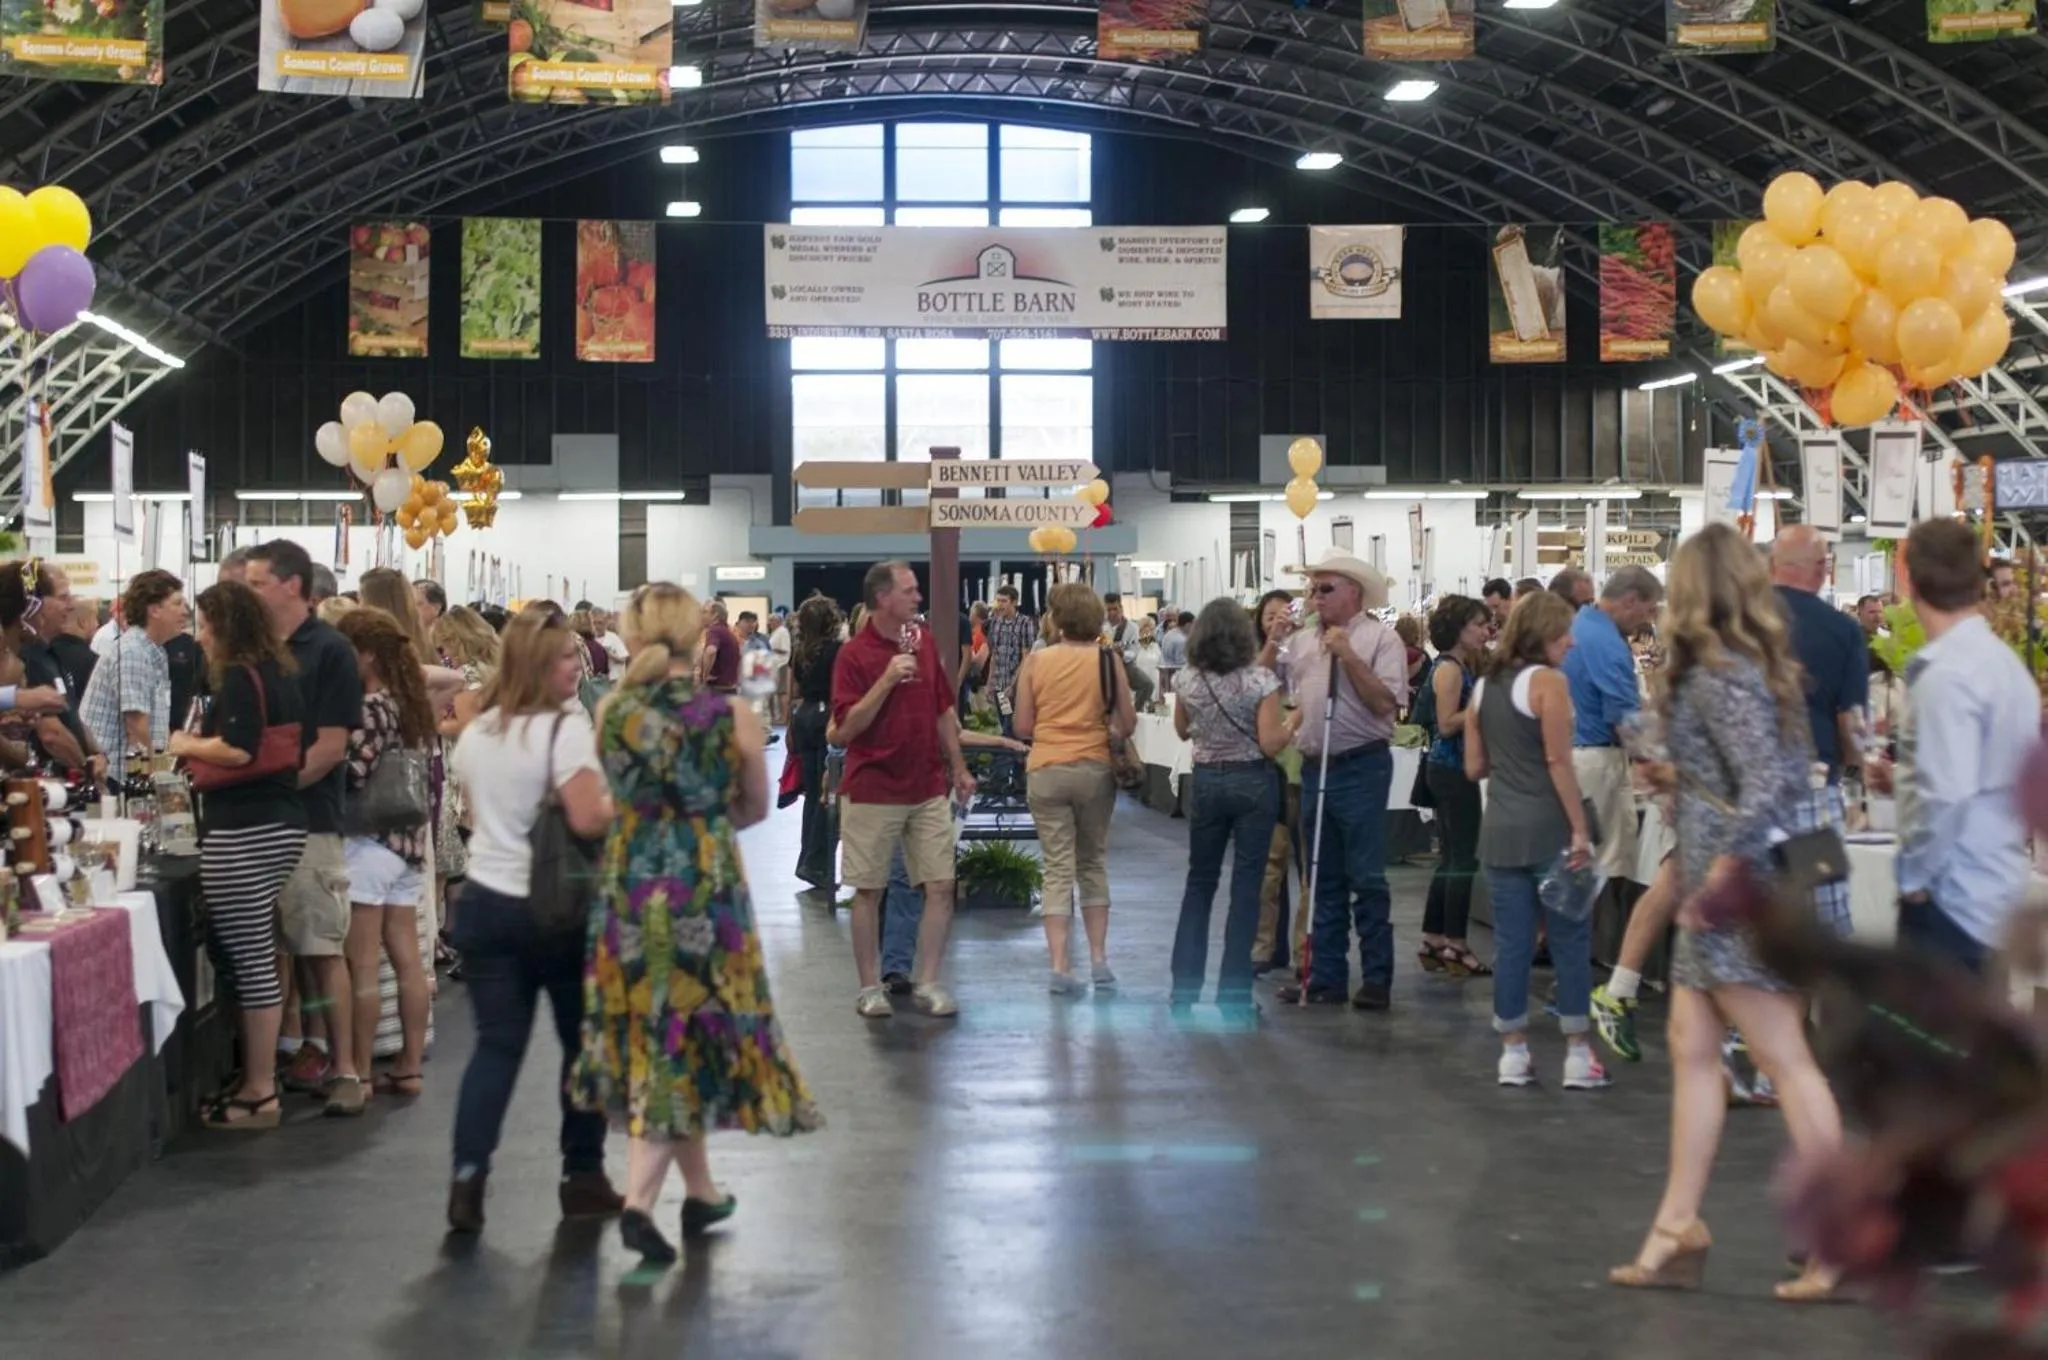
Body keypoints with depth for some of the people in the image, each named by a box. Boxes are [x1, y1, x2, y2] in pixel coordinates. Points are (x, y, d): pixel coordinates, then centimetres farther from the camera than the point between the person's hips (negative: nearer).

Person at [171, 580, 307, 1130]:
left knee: (248, 960, -5)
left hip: (244, 832, -10)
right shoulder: (280, 671, 16)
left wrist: (188, 745, -6)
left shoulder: (238, 675, -12)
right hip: (279, 824, 10)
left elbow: (238, 750, -23)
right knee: (253, 958, 16)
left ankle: (259, 1094, 0)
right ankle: (260, 1077, 21)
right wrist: (201, 744, 20)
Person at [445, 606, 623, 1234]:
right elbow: (589, 819, -25)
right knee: (585, 1041, 10)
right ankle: (582, 1176, 17)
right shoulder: (566, 727, -15)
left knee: (497, 1044, 6)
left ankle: (467, 1174, -8)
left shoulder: (475, 731, 9)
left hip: (485, 900, 6)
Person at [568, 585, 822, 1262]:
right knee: (688, 1035, 6)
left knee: (654, 1035, 15)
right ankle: (639, 1200, -4)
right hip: (706, 888, -3)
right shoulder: (733, 717, -9)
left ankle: (700, 1191, 26)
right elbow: (755, 807, 6)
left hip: (628, 884, 3)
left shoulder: (611, 711, -3)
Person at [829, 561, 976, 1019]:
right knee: (869, 890, 5)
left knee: (941, 886, 0)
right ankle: (870, 987, 15)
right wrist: (888, 679, -23)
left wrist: (958, 768, 16)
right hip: (872, 792, -5)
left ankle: (927, 983, 9)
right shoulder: (854, 654, -9)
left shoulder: (924, 642, 8)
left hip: (928, 789, 5)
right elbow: (845, 728, -16)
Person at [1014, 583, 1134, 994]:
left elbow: (1022, 728, -1)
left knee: (1057, 869, 3)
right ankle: (1098, 959, 15)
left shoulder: (1036, 661, -2)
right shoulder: (1107, 661, -3)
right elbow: (1127, 723, 1)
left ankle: (1060, 967, -2)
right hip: (1094, 770, 0)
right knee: (1093, 863, 16)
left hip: (1046, 771, 0)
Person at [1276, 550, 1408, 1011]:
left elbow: (1385, 703, -14)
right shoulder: (1300, 642, 13)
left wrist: (1348, 656, -16)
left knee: (1366, 878, -3)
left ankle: (1377, 980, 3)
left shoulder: (1381, 638, -4)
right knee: (1324, 879, 11)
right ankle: (1326, 976, 17)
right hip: (1314, 766, 6)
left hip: (1361, 766, -6)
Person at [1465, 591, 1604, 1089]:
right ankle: (1577, 1054, 6)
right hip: (1548, 828, -6)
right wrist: (1580, 830, -13)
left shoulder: (1484, 686, 10)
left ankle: (1513, 1052, 12)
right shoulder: (1547, 681, -10)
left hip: (1499, 830, 6)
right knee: (1570, 940, 3)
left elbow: (1474, 767, 12)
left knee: (1511, 943, 8)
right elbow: (1558, 762, -15)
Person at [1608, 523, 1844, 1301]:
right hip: (1722, 892, 10)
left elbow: (1765, 786, -25)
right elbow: (1788, 772, 13)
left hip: (1738, 891, -10)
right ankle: (1678, 1228, 16)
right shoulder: (1759, 664, 12)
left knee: (1783, 1059, -4)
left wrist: (1721, 875, -19)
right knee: (1691, 1046, 12)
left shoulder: (1719, 675, -16)